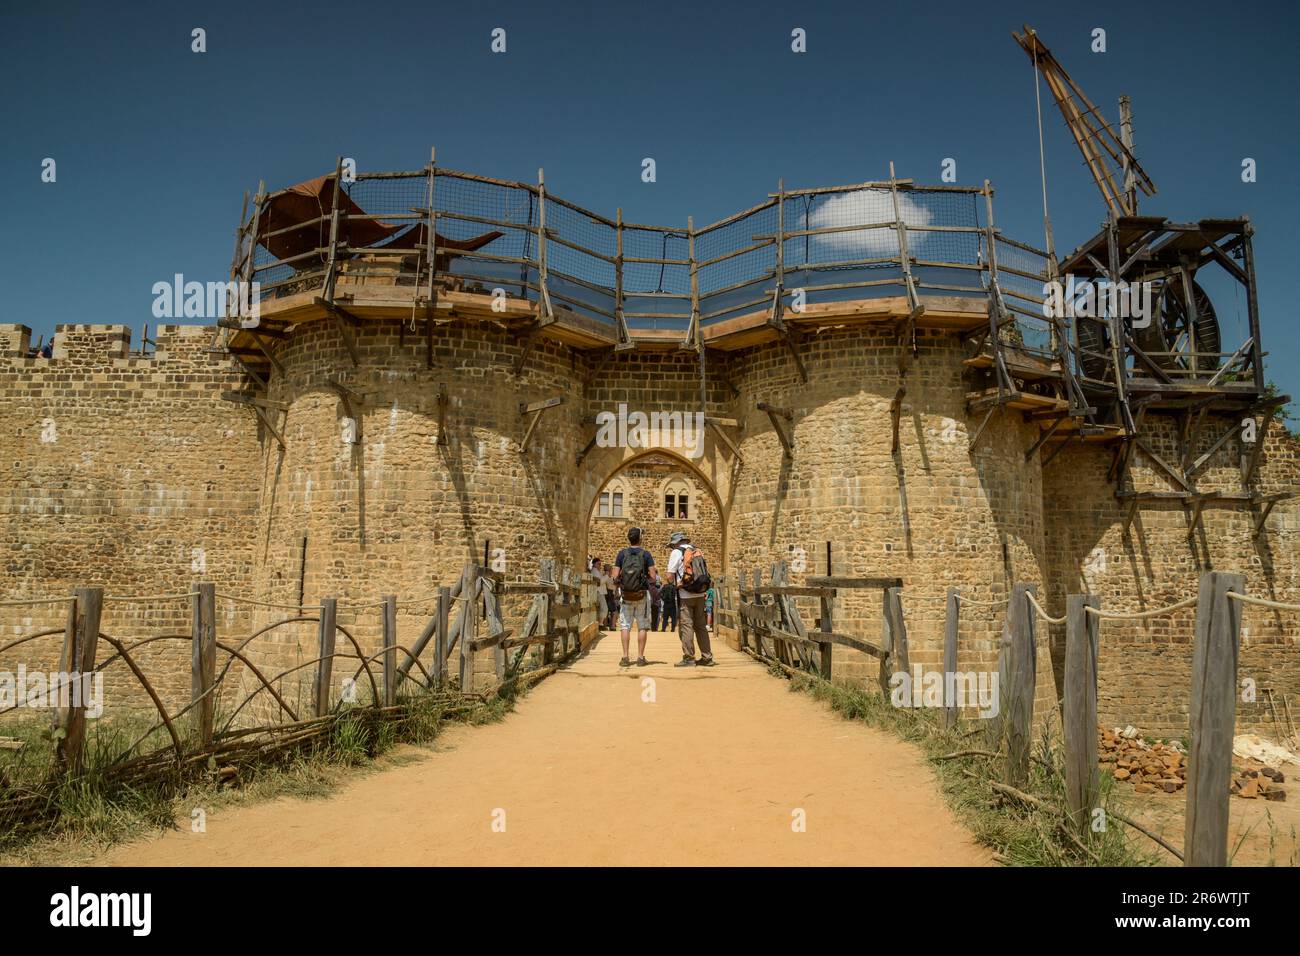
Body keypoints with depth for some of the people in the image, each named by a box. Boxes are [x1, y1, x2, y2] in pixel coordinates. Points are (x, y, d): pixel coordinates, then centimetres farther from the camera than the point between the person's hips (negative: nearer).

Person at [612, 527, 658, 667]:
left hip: (626, 595, 1)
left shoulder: (622, 554, 0)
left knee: (625, 625, 6)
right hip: (642, 595, -1)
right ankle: (640, 657, 7)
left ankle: (625, 657, 2)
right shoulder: (646, 554, -3)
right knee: (642, 626, 7)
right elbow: (653, 577, -7)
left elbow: (615, 577, -3)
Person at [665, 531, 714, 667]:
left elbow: (670, 575, -8)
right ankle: (707, 657, 13)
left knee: (687, 625, -2)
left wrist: (675, 583, 10)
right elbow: (706, 574, 16)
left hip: (685, 595, -6)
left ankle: (689, 658, -2)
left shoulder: (677, 552, -4)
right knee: (701, 625, 11)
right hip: (700, 594, 6)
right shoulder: (698, 552, 14)